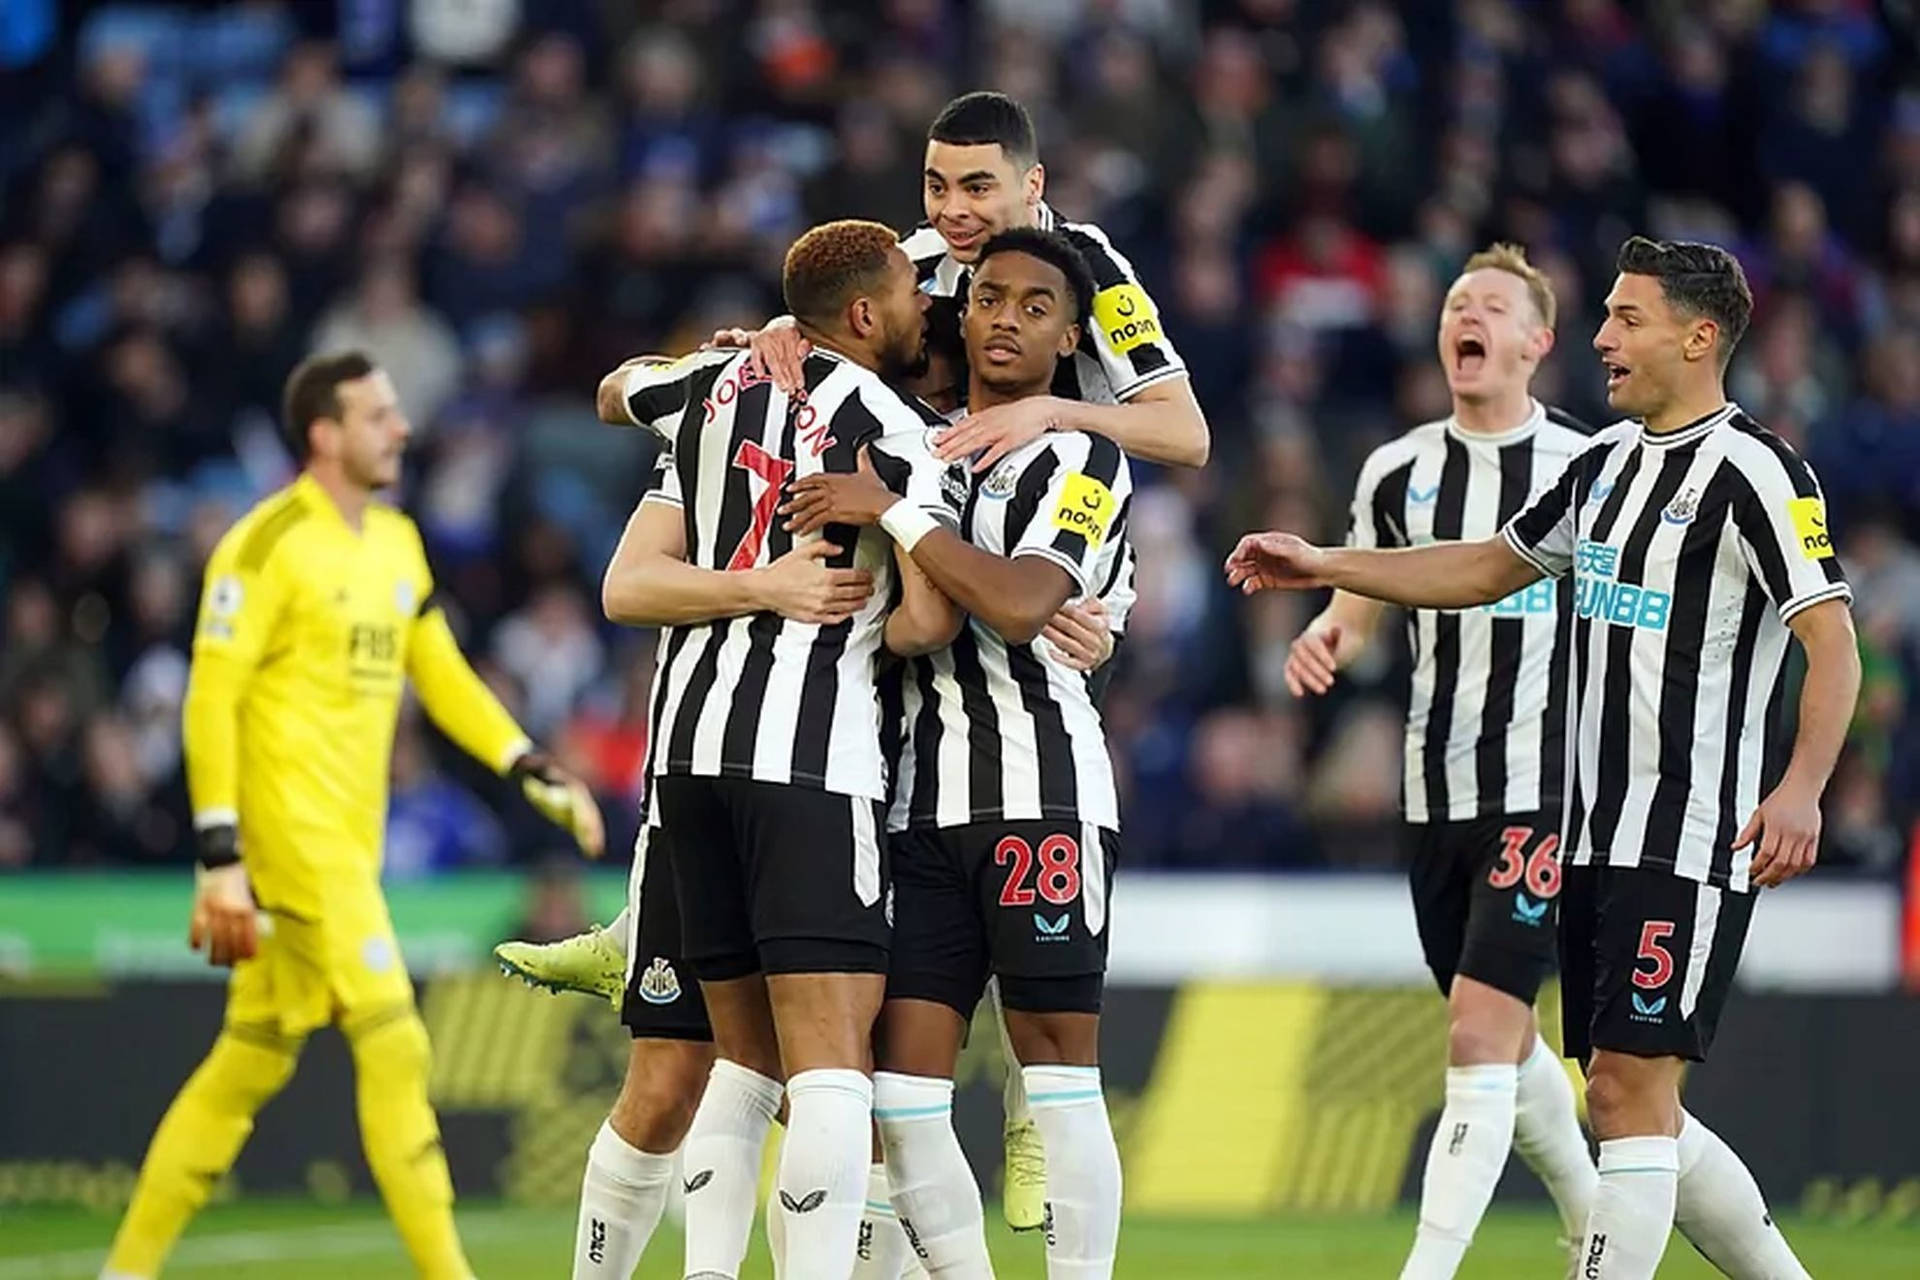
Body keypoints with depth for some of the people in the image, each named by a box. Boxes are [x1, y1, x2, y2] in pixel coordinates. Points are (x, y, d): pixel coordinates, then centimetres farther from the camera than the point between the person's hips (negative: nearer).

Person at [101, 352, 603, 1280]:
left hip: (350, 845, 8)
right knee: (393, 1046, -12)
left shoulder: (397, 543, 14)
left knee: (250, 1062, 11)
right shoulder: (267, 546, -11)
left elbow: (444, 678, 20)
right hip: (291, 840, -8)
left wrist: (536, 774, 10)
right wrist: (220, 856, -18)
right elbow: (210, 700, -13)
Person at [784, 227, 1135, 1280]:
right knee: (902, 1094, -2)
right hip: (924, 806, 6)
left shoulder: (1080, 462, 0)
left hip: (1042, 794, -6)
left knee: (1059, 1077, -6)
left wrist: (889, 513, -14)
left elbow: (1019, 606, -18)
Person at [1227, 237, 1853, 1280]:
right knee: (1632, 1111, 10)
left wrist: (1800, 787, -29)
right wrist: (1321, 567, 21)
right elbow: (1486, 570, 27)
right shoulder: (1608, 461, 15)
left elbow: (1831, 641, -16)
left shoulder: (1753, 471, -11)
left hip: (1692, 843, -9)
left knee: (1629, 1094, -12)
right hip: (1596, 839, 9)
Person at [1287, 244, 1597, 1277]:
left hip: (1544, 793, -5)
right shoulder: (1398, 472, 8)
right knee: (1504, 1042, 15)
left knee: (1480, 1038, -15)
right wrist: (1322, 639, -7)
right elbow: (1358, 608, 16)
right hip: (1436, 797, 5)